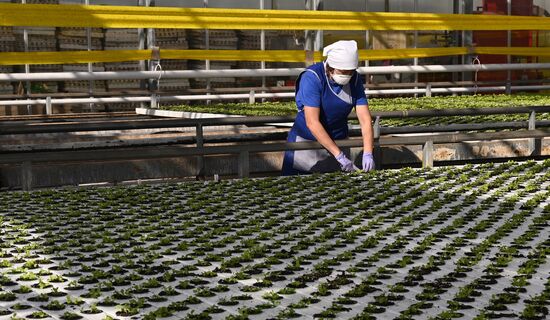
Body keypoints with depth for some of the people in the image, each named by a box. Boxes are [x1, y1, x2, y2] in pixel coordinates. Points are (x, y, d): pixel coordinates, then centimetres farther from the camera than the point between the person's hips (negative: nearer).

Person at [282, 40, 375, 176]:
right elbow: (312, 122, -29)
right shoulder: (312, 78, -23)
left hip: (338, 141, 4)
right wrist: (339, 155, -32)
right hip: (306, 141, -4)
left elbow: (365, 119, -9)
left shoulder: (354, 79, -7)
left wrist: (367, 154, -25)